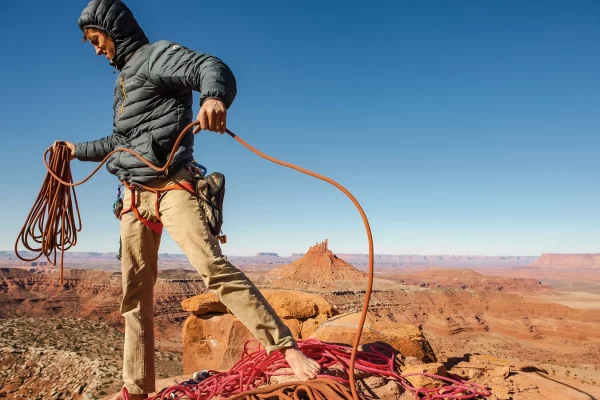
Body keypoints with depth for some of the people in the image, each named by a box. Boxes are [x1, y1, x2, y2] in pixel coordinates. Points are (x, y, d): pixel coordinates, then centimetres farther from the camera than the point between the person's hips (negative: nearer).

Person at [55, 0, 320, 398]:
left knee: (213, 266, -24)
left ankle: (287, 347, -19)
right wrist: (78, 150, 48)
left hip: (171, 186, -8)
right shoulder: (124, 77, 25)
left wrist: (214, 97, -45)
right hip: (134, 195, 8)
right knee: (135, 291, 9)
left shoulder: (156, 54, 0)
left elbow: (213, 68, -21)